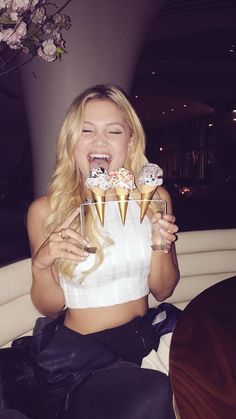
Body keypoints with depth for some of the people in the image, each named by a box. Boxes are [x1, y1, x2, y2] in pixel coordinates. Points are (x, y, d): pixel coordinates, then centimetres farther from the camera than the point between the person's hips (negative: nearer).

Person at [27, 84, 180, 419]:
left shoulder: (155, 198, -2)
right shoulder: (46, 210, -9)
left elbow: (162, 291, 5)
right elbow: (50, 308, -1)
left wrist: (161, 245, -14)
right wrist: (41, 265, -21)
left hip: (145, 337, 4)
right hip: (78, 352, -3)